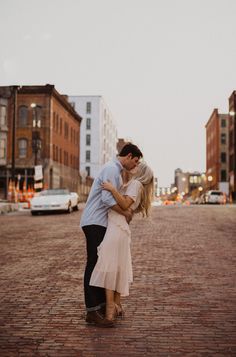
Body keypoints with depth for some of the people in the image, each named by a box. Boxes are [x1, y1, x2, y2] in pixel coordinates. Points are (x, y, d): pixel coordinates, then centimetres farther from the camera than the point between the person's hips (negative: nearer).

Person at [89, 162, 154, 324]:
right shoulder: (132, 186, 27)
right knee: (117, 268, 11)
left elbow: (125, 205, -14)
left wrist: (113, 189, -20)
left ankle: (110, 306, -16)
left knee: (107, 265, -13)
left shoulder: (136, 184, -1)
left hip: (116, 229, -10)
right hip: (118, 229, 10)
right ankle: (117, 305, 16)